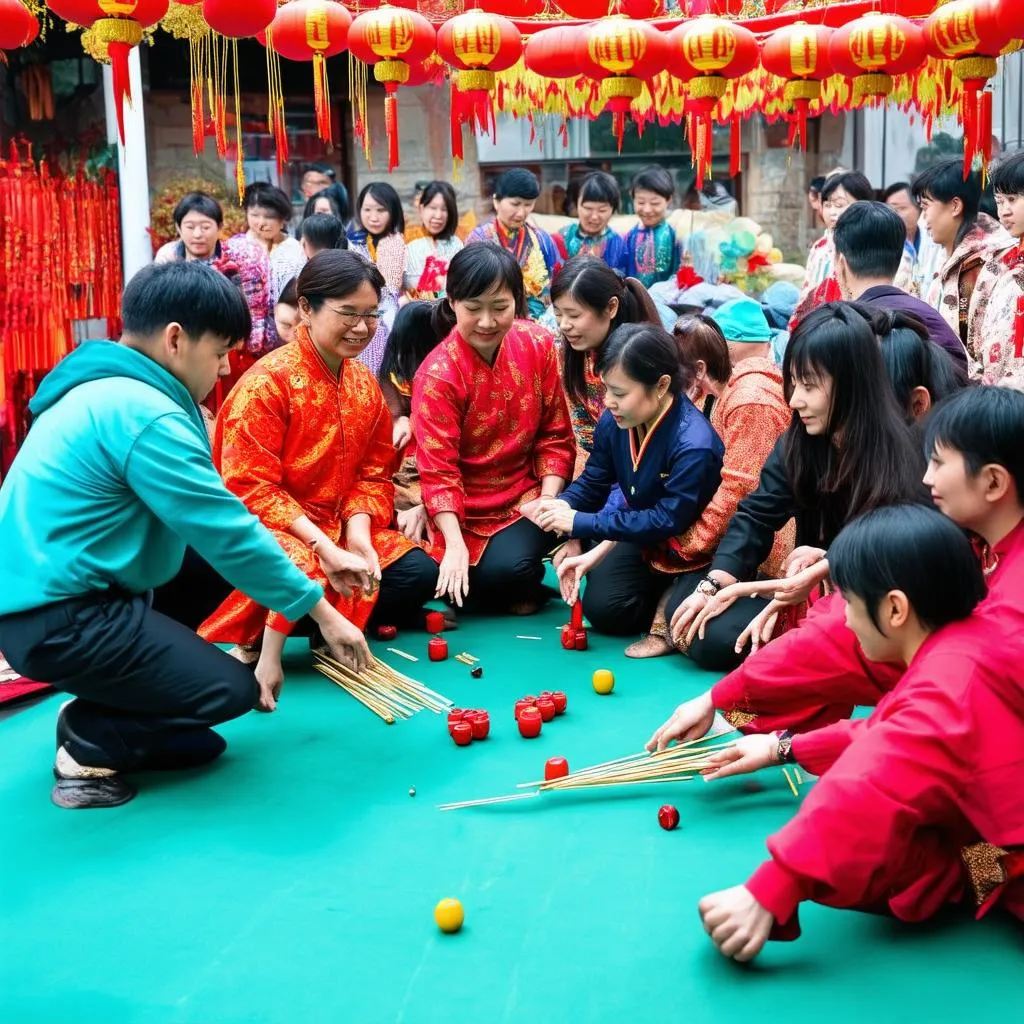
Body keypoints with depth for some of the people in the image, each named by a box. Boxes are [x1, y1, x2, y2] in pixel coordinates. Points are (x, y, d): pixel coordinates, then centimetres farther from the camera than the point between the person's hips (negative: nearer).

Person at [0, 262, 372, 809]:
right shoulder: (144, 414, -20)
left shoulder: (105, 389, 11)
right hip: (59, 620, -10)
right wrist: (320, 610, -6)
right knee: (233, 691, -7)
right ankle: (89, 740, 2)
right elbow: (230, 534, -17)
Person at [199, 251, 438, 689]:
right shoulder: (266, 383, -16)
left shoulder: (365, 385, 6)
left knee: (419, 573, -10)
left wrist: (358, 531, -13)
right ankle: (264, 647, -14)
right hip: (271, 530, -7)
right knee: (307, 572, -37)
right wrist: (322, 546, -26)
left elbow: (374, 474, 8)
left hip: (338, 527, 7)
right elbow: (251, 491, -19)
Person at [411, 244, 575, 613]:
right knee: (500, 572, -26)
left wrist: (549, 500, -11)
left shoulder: (537, 345, -6)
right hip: (468, 511, -3)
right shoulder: (438, 375, -17)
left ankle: (522, 586, 7)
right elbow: (438, 469, -19)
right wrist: (455, 543, -30)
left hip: (526, 495, 3)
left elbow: (555, 433, 2)